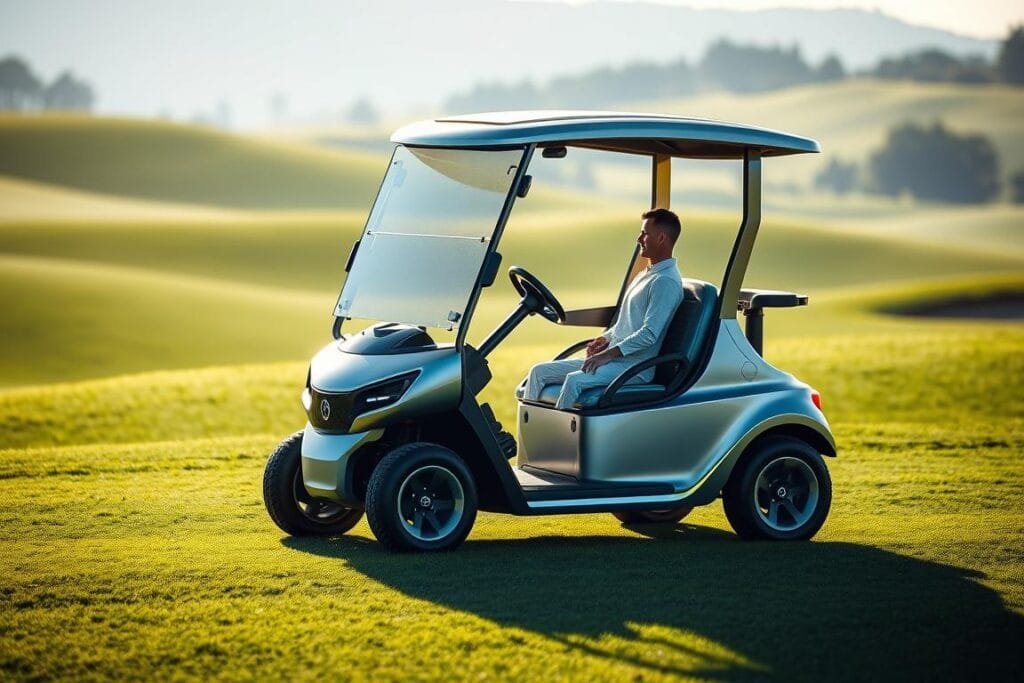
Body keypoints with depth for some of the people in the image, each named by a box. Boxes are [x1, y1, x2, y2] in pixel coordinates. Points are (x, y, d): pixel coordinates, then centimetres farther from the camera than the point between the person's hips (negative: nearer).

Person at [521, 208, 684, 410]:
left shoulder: (666, 282, -12)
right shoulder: (646, 275, 21)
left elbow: (649, 334, -21)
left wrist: (609, 353, -23)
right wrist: (605, 338, 11)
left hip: (635, 367, -10)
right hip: (612, 358, 10)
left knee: (575, 380, -34)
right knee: (540, 372, 0)